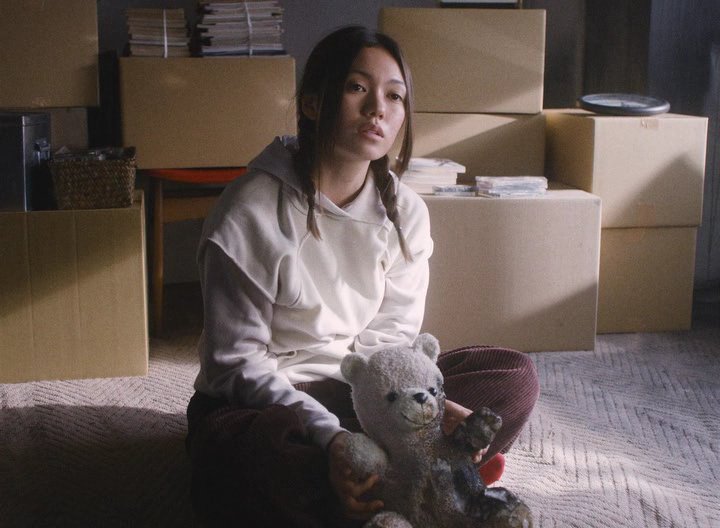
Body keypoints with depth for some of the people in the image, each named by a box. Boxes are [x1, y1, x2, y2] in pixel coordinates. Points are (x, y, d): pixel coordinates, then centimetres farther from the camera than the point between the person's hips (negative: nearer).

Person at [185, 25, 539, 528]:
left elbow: (388, 340, -1)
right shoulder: (249, 213, -15)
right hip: (261, 404, -5)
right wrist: (328, 436, -30)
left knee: (515, 377, -11)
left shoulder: (405, 212, 0)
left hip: (361, 394, 6)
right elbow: (238, 361, -15)